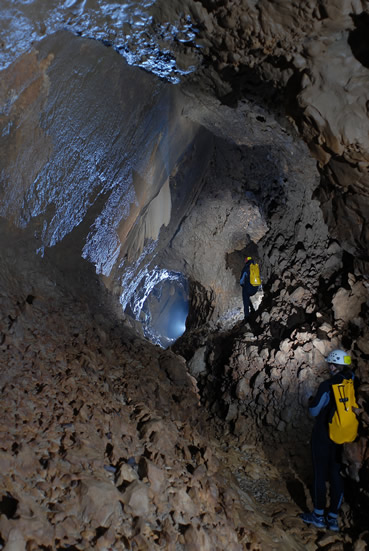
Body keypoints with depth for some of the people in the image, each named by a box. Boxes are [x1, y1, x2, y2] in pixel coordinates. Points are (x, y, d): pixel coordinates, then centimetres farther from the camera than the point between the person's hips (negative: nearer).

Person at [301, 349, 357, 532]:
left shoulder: (327, 386, -20)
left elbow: (314, 411, -13)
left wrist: (311, 401, 8)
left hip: (323, 436, -5)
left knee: (320, 474, 9)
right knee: (336, 475, 14)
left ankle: (319, 515, 21)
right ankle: (333, 518, 22)